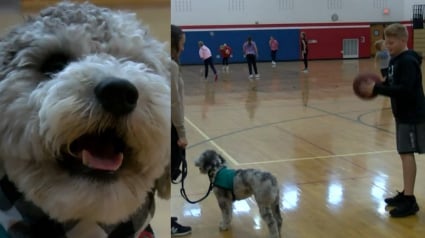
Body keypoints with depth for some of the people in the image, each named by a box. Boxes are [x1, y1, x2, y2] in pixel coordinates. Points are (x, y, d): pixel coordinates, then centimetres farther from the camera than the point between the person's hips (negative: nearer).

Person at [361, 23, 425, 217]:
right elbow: (392, 84, 16)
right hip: (403, 114, 9)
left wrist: (376, 89, -28)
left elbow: (405, 90, -28)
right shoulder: (395, 60, 10)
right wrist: (375, 87, -2)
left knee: (407, 153, -9)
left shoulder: (408, 62, -18)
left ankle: (409, 201, -7)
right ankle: (406, 193, 23)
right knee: (405, 154, 14)